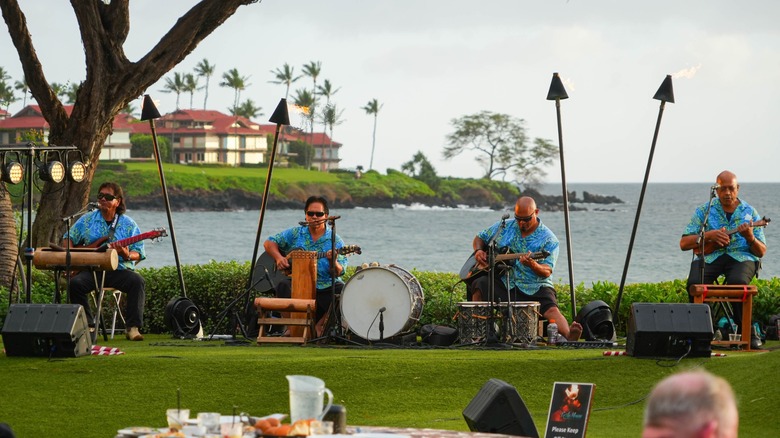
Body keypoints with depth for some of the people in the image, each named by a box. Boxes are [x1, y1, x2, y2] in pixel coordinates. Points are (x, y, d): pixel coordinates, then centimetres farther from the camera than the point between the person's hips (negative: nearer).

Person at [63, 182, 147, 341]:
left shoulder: (128, 225, 4)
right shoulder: (87, 220, 10)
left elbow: (138, 254, 1)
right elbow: (68, 238, 19)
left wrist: (127, 255, -21)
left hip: (119, 270, -1)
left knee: (137, 281, -31)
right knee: (75, 283, -29)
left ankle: (132, 328, -29)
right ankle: (87, 325, -18)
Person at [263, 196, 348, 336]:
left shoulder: (335, 240, 3)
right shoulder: (295, 234, 10)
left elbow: (338, 273, -5)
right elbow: (269, 243, 13)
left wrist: (333, 262, -28)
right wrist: (278, 258, -6)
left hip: (325, 286, 0)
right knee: (283, 285, -31)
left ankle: (319, 326, -7)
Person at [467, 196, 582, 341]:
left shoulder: (549, 239, -2)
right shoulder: (503, 227, 10)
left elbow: (547, 272, -12)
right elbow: (480, 238, 23)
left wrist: (532, 265, -35)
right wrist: (478, 251, -1)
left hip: (535, 288, -3)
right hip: (503, 284, 3)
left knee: (551, 310, -32)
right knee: (480, 284, -28)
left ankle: (569, 336, -55)